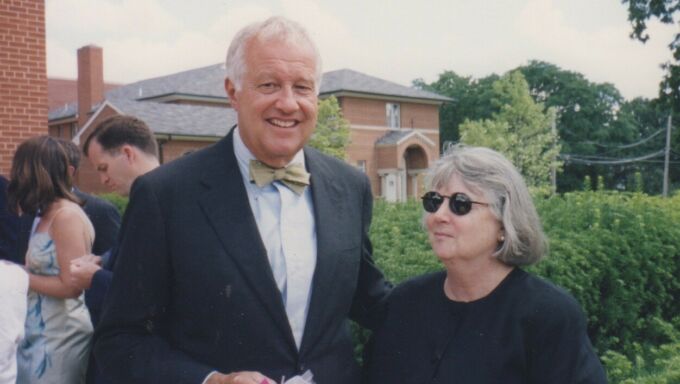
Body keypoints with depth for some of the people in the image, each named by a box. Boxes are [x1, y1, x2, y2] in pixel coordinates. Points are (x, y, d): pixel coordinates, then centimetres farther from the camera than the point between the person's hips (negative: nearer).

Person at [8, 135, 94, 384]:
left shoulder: (67, 216, -16)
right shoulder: (47, 215, 11)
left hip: (60, 336, -8)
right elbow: (45, 271, 11)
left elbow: (71, 286, -18)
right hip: (39, 332, 8)